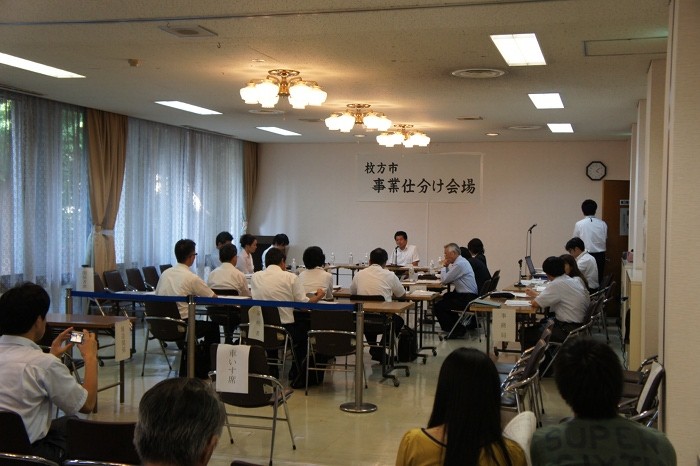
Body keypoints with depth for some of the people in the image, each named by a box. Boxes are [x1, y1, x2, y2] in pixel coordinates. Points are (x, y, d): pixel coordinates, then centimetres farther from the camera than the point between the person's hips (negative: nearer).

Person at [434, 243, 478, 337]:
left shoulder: (459, 264, -18)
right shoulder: (462, 261, 15)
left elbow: (444, 280, -15)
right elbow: (449, 279, 19)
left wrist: (445, 266, 0)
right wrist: (447, 266, 3)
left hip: (467, 299, -11)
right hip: (469, 295, 11)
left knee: (438, 307, -9)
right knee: (445, 297, 29)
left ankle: (457, 330, 1)